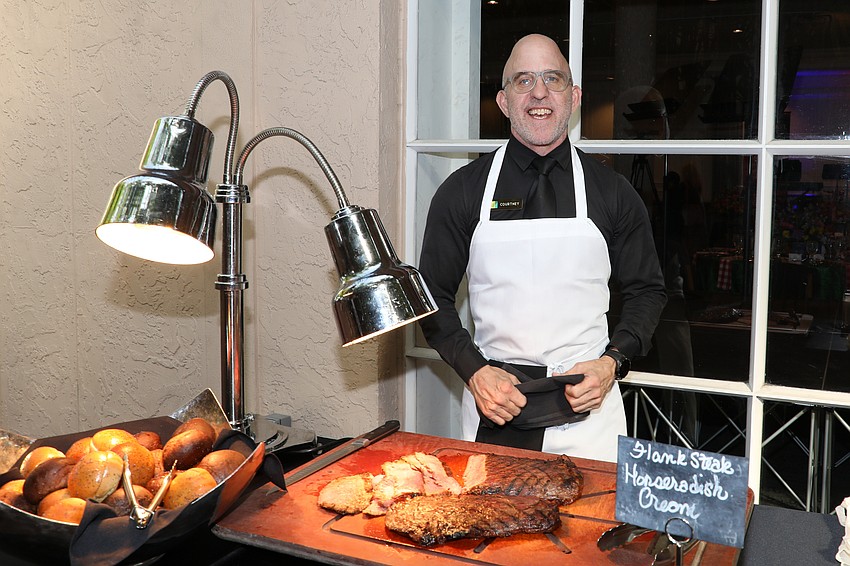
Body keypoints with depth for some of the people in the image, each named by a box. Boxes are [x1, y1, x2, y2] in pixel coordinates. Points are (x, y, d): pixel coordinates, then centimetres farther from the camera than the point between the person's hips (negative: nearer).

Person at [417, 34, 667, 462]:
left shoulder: (611, 191, 3)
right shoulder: (463, 189, 1)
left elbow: (645, 290, 9)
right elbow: (433, 294, 4)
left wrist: (612, 362, -6)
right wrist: (474, 371, -9)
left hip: (588, 404, 1)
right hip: (492, 401, 0)